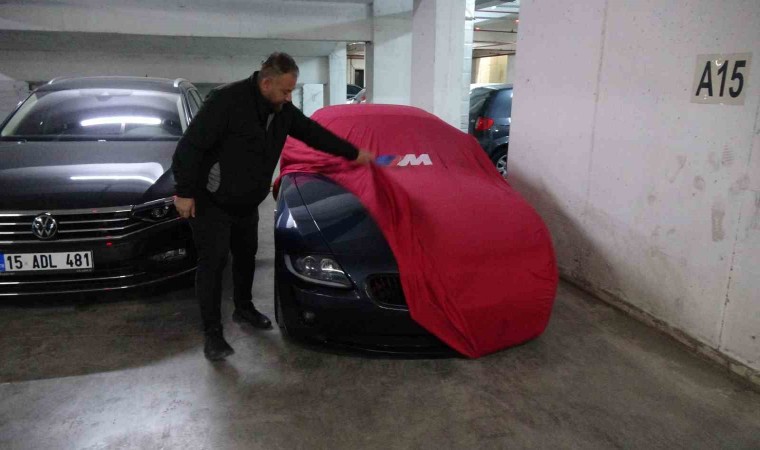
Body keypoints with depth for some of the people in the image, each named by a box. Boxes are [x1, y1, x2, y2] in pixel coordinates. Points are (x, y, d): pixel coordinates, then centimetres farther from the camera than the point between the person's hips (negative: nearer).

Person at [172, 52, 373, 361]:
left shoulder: (283, 110, 0)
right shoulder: (227, 101, -24)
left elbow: (314, 133, 13)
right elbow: (190, 146, -23)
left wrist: (353, 153, 16)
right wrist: (184, 191, -22)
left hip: (247, 203, 8)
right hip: (210, 203, -7)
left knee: (246, 257, 17)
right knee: (212, 263, -5)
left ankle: (244, 308, 38)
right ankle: (212, 333, 5)